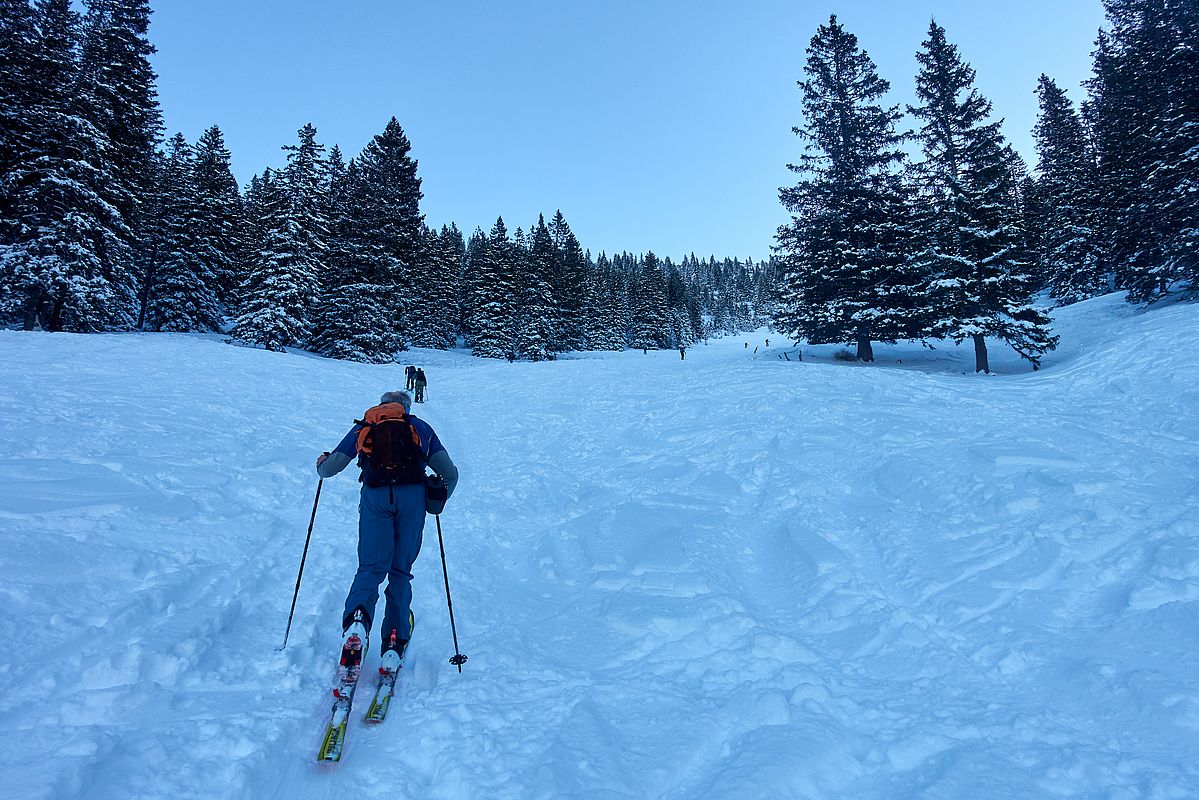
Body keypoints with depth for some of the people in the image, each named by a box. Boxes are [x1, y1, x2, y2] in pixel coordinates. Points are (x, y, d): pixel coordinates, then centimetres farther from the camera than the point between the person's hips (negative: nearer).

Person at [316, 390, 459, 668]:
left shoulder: (363, 427, 25)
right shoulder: (420, 427, 25)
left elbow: (329, 468, 20)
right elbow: (450, 474, 18)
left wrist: (321, 462, 44)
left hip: (375, 496, 0)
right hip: (413, 494, 0)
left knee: (371, 567, 3)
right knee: (400, 570, 9)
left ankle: (357, 618, -25)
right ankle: (394, 643, 3)